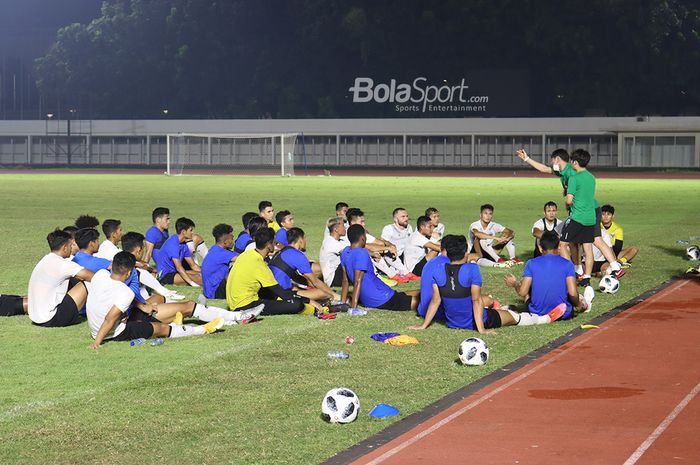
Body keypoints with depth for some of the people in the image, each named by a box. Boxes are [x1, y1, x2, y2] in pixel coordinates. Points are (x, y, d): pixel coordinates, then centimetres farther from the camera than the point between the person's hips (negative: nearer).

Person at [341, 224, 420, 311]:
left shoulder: (345, 253, 7)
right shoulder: (361, 253, -19)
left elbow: (345, 280, 11)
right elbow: (357, 281, -24)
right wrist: (353, 308, -27)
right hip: (382, 300, -9)